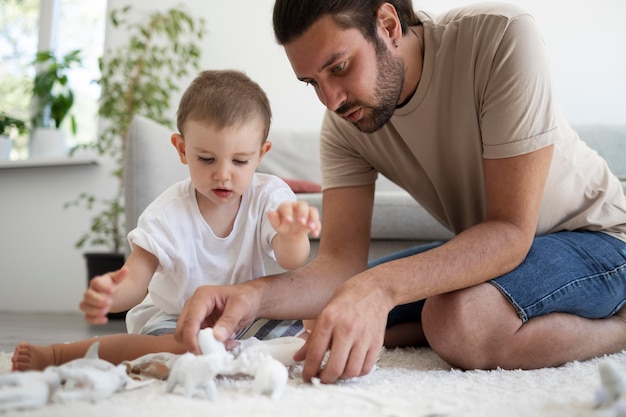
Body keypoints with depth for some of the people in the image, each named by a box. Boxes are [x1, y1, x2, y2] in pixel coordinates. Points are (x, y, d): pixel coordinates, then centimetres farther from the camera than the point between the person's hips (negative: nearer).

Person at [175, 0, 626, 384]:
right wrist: (255, 294, -38)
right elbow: (342, 261, -16)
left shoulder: (501, 39, -29)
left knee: (461, 319, -35)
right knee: (339, 318, -6)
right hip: (482, 245, 7)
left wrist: (379, 286, -47)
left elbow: (511, 230, -32)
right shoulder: (343, 124, -12)